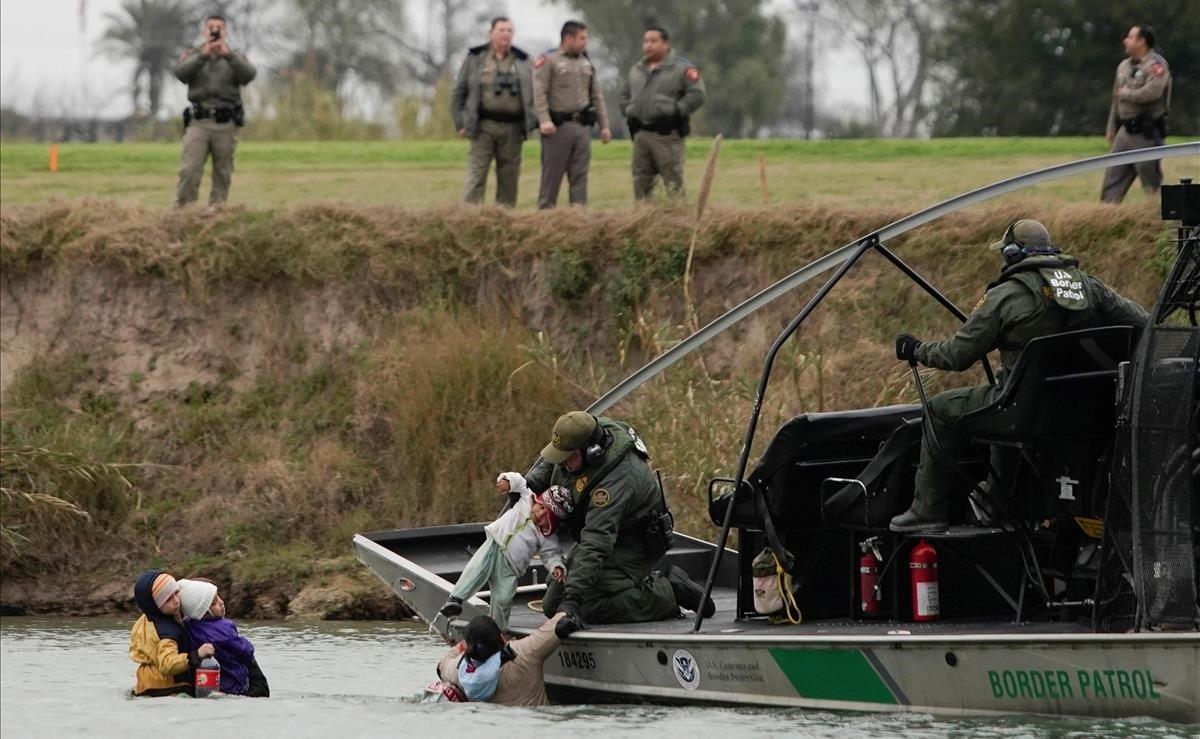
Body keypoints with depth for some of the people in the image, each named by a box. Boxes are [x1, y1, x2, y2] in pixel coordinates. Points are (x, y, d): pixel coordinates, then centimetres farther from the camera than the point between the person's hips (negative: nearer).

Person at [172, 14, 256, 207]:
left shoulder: (236, 57, 12)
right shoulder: (192, 55, 12)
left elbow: (248, 75, -9)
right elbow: (181, 73, -9)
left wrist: (228, 55, -22)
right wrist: (202, 55, -22)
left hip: (226, 124, 1)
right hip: (199, 122, -1)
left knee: (223, 174, 3)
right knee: (189, 171, -10)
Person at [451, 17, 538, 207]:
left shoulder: (522, 61, 12)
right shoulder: (475, 58, 6)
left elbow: (532, 92, 11)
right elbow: (459, 93, 6)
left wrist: (532, 122, -4)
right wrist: (460, 123, 1)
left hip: (512, 128, 3)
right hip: (483, 127, -3)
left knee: (509, 178, 5)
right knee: (476, 176, -9)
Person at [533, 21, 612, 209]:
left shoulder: (587, 64, 18)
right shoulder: (548, 61, -1)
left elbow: (597, 96, 20)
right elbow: (539, 93, -11)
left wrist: (604, 125, 13)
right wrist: (544, 120, -23)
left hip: (583, 126, 5)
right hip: (558, 126, -5)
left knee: (580, 176, 2)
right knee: (552, 175, -2)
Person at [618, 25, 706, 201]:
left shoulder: (681, 68, -2)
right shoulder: (636, 70, 19)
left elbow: (697, 94, -10)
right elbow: (625, 95, 29)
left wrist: (675, 112, -15)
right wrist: (628, 113, 11)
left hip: (667, 134, -7)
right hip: (640, 132, 7)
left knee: (673, 181, -8)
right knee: (640, 181, 7)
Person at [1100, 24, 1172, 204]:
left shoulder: (1155, 64, -10)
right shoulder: (1124, 66, 16)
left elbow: (1152, 92, -27)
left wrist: (1127, 94, -12)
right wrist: (1111, 129, 21)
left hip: (1145, 133, -8)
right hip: (1125, 131, 8)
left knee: (1152, 185, -4)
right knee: (1112, 179, 5)